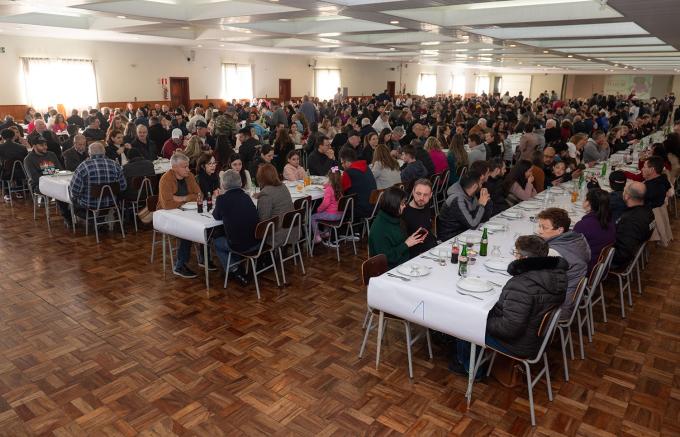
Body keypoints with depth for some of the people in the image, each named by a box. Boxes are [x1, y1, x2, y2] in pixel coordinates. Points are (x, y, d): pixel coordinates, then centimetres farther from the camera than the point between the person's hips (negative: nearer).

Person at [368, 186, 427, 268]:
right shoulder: (379, 228, -20)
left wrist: (416, 240, 3)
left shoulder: (394, 219, 7)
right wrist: (406, 244, -17)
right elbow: (386, 258, -21)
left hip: (405, 263, 8)